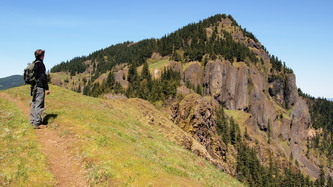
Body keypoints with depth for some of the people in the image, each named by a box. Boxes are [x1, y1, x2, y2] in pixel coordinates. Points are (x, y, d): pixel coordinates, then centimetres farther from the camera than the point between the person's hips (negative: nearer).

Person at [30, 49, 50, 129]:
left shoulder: (33, 64, 13)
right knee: (39, 105, -7)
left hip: (34, 86, 9)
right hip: (39, 87, -9)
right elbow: (43, 77, -16)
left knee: (34, 104, 15)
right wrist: (47, 88, -13)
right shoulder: (40, 64, -13)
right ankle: (37, 123, -7)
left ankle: (32, 121, 22)